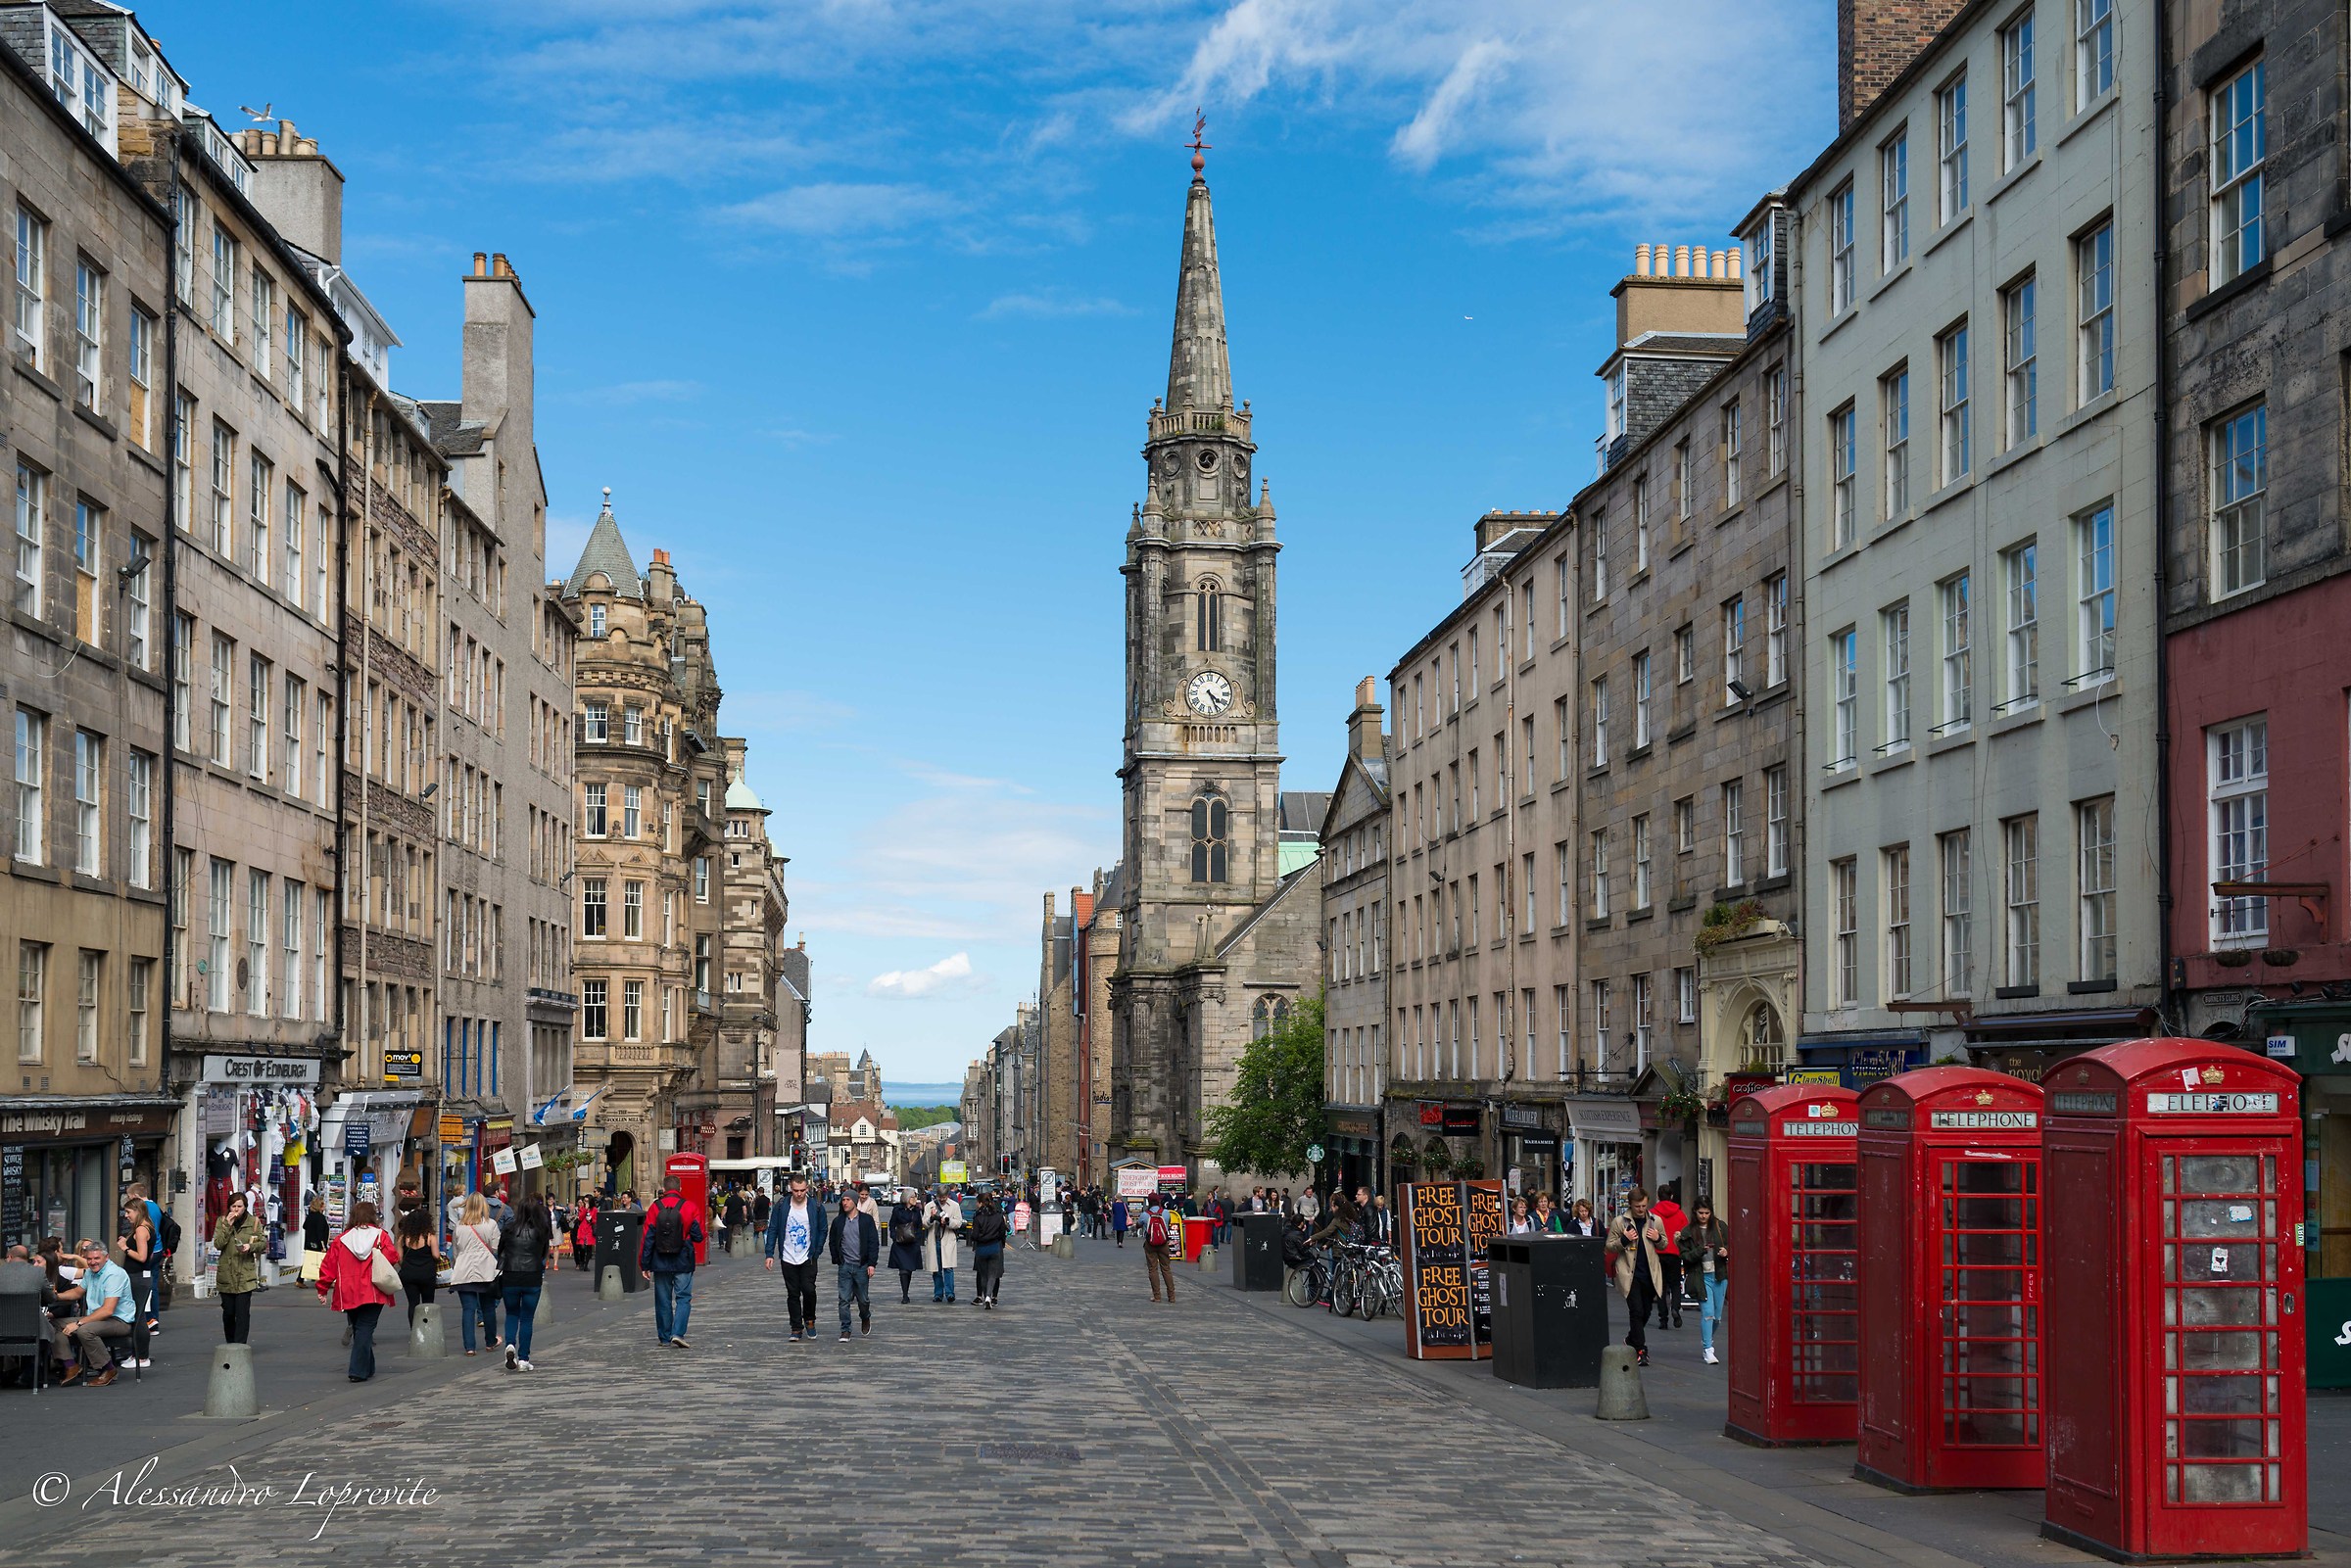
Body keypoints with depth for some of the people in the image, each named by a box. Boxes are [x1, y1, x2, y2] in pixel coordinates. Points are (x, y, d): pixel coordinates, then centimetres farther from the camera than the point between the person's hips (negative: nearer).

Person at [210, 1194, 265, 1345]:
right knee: (228, 1312, 8)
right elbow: (217, 1244, -6)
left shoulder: (254, 1222, 4)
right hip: (226, 1274, 2)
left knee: (242, 1313, -8)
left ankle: (240, 1344, -8)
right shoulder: (222, 1221, 5)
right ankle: (230, 1343, 24)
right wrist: (228, 1226, -14)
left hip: (245, 1274, -2)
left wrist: (251, 1246, -13)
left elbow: (263, 1243, 6)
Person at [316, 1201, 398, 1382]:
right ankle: (359, 1370, -12)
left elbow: (329, 1265, 5)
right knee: (365, 1330, -2)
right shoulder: (381, 1236, -2)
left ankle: (368, 1368, 25)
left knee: (358, 1329, 17)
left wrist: (323, 1289, 13)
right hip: (373, 1293, -3)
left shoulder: (341, 1239, 4)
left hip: (349, 1295, 3)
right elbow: (393, 1258, -10)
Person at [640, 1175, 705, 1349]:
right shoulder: (689, 1207, -5)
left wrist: (644, 1263, 4)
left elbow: (647, 1238, -2)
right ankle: (677, 1333, -13)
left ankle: (665, 1338, 15)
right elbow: (699, 1236, -3)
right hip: (683, 1262, -1)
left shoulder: (655, 1208, -3)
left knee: (663, 1300, 10)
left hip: (660, 1263, 1)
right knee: (683, 1298, 3)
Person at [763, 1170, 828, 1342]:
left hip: (808, 1259, -1)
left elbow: (822, 1231, 6)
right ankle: (796, 1328, 12)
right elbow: (773, 1230, 3)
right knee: (793, 1294, 4)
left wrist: (816, 1252, -2)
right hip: (788, 1259, 1)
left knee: (809, 1290, -12)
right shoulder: (781, 1206, -1)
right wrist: (770, 1254, -3)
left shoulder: (816, 1207, -2)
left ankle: (809, 1320, 13)